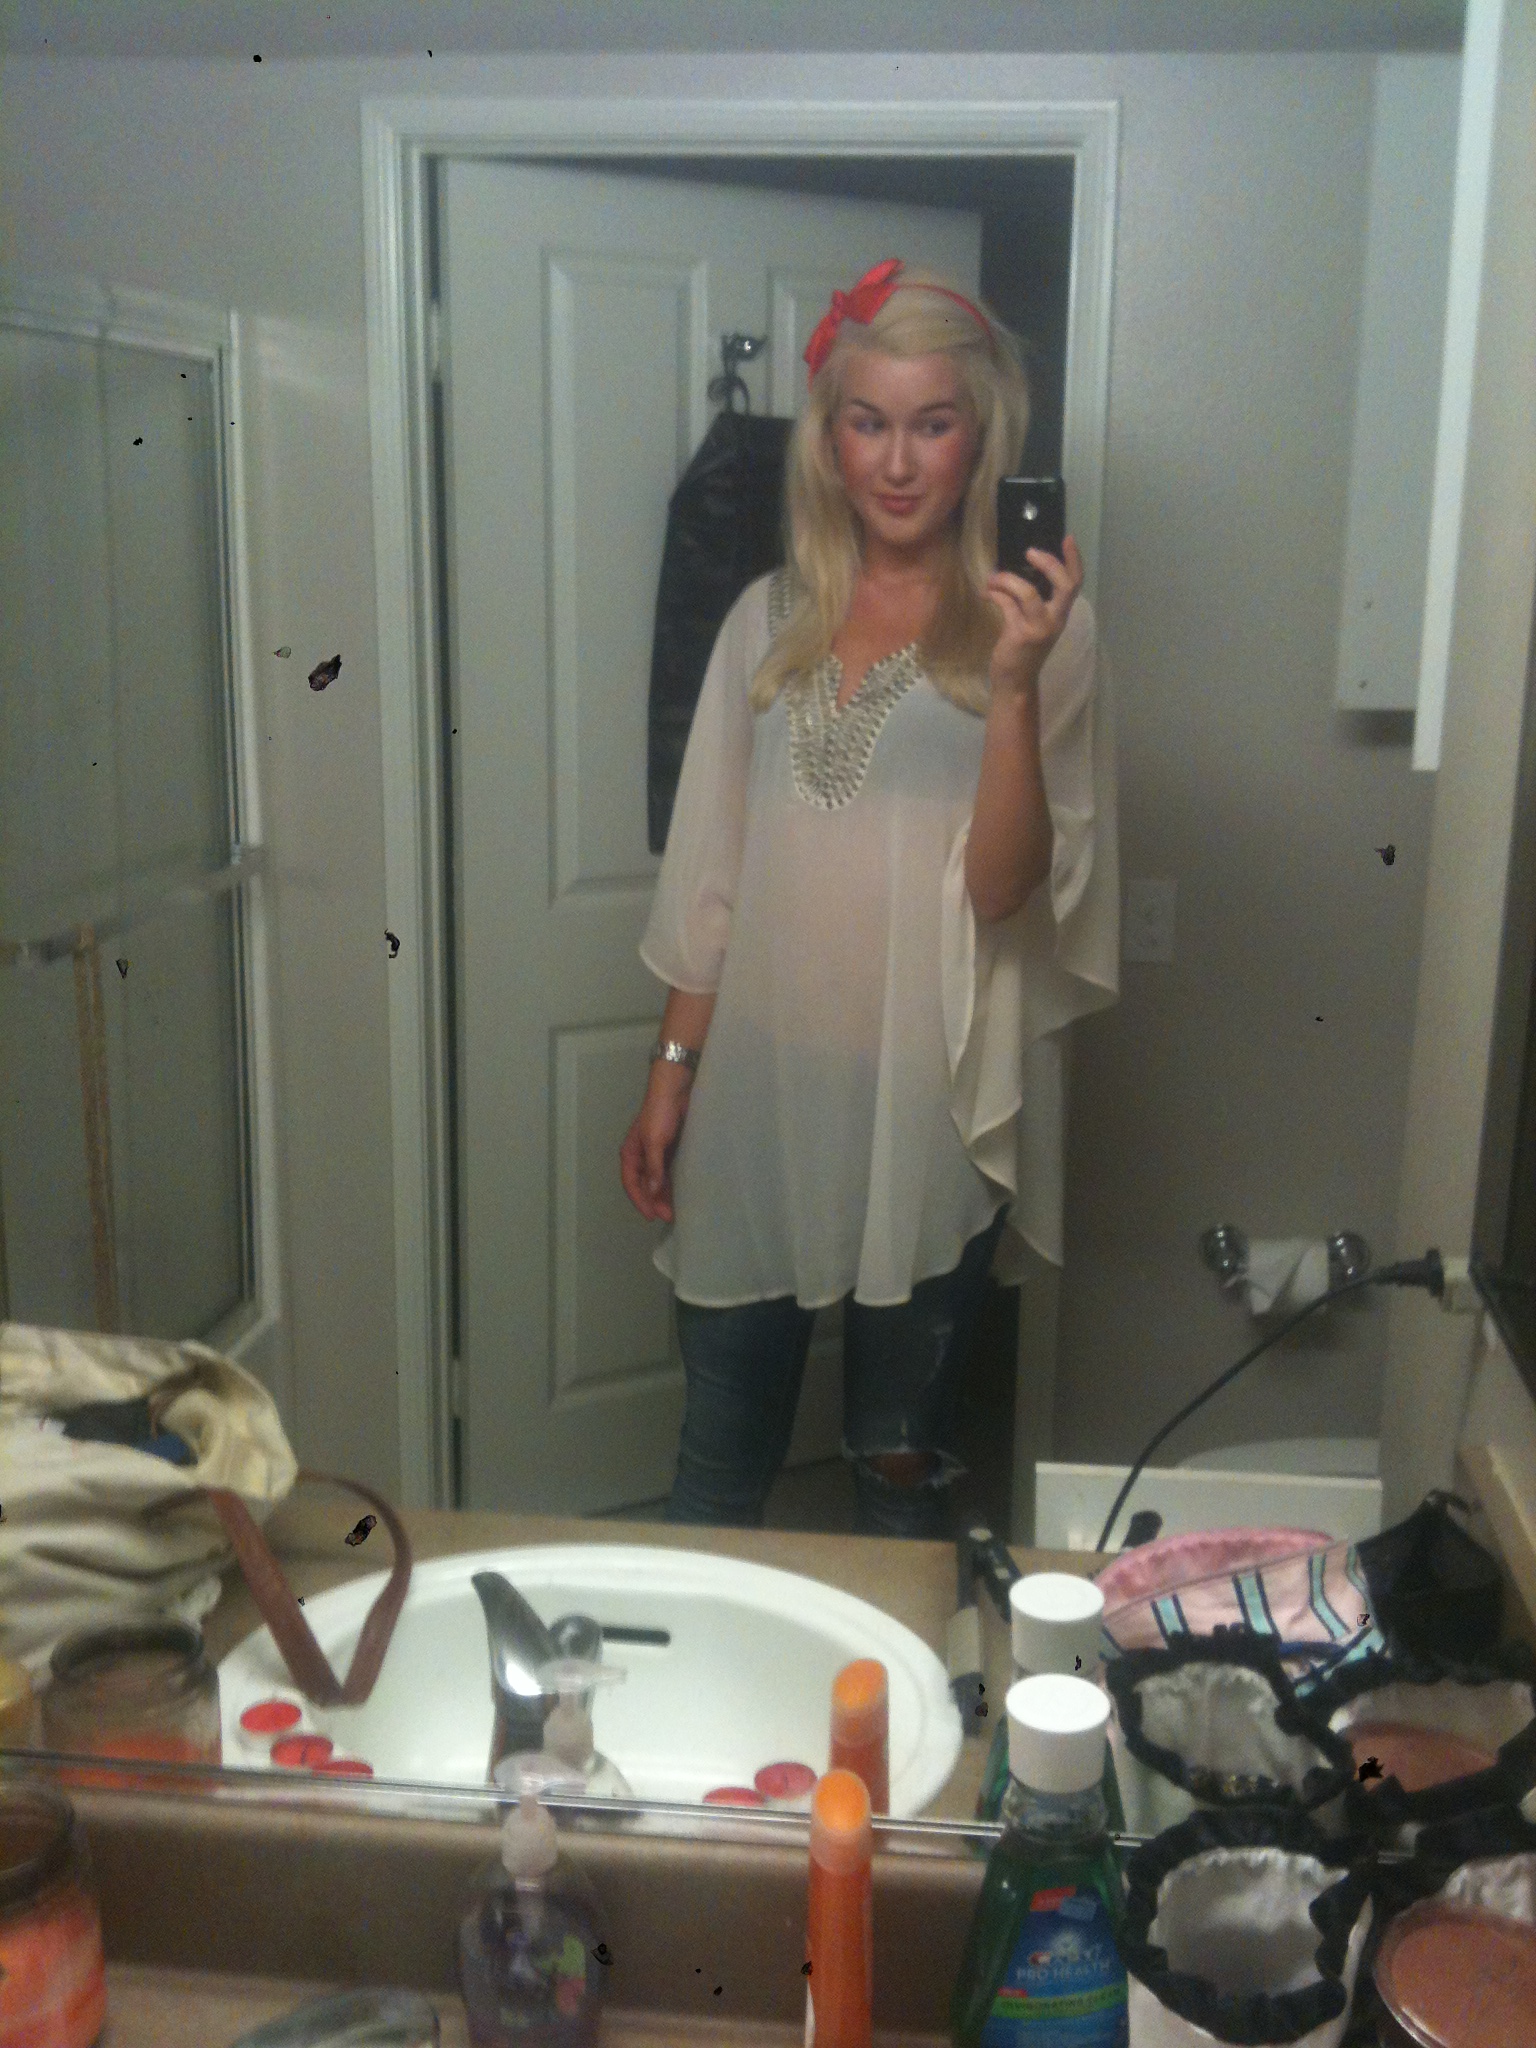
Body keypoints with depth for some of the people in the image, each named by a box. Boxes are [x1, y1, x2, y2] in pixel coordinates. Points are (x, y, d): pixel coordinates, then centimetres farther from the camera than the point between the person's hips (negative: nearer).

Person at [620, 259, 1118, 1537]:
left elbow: (1002, 887, -13)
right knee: (718, 1458, 15)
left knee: (900, 1459, 14)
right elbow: (710, 876, 10)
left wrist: (1014, 682, -25)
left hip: (926, 1098, -3)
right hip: (758, 1092, 3)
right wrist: (671, 1074, 8)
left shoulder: (1035, 625, -4)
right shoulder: (770, 618, 7)